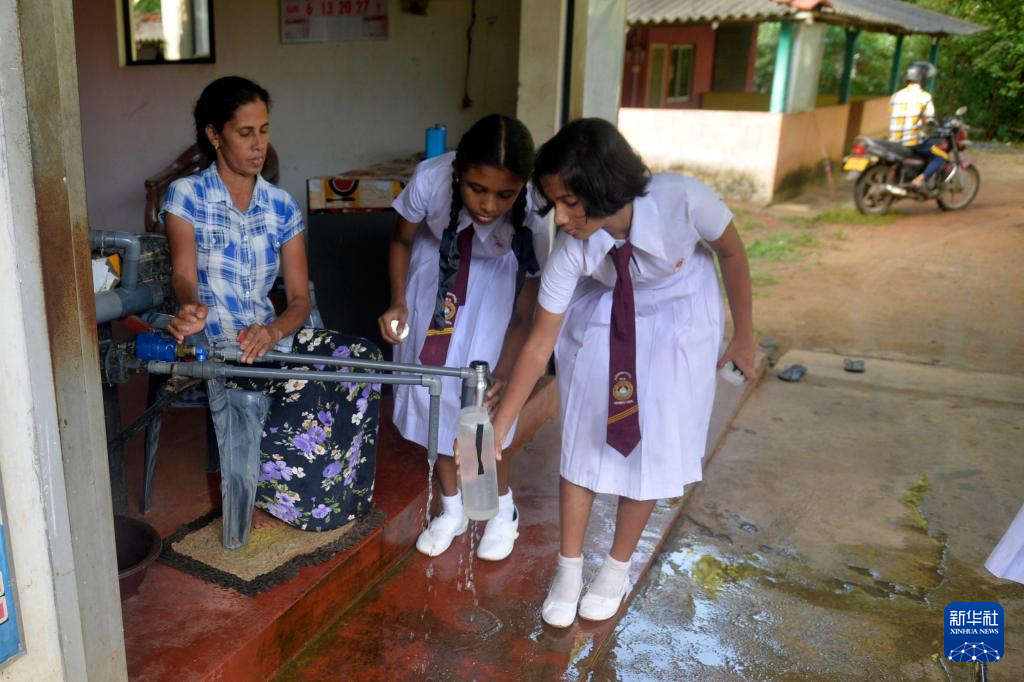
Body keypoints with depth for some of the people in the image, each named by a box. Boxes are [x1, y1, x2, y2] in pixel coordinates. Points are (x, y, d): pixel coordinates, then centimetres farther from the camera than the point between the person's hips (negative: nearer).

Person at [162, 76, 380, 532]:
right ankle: (305, 499, 0)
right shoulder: (185, 195, -4)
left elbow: (300, 298, -2)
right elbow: (183, 274, -20)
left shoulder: (282, 207, 5)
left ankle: (339, 492, -1)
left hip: (268, 336, 5)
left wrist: (275, 330, -26)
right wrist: (191, 308, -46)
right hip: (211, 347, -4)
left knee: (362, 357, -19)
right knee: (304, 391, -30)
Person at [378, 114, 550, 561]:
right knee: (433, 394, 4)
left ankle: (503, 510, 18)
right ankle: (452, 508, 24)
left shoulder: (533, 220, -35)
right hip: (436, 270, 2)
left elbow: (523, 315, -21)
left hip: (496, 281, -2)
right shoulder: (430, 179, -33)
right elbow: (402, 241, -9)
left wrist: (501, 375, -32)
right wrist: (399, 301, -22)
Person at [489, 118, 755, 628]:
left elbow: (731, 253, -13)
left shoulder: (682, 200, -35)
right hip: (604, 318, 1)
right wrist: (498, 428, -20)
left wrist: (743, 337, -3)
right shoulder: (570, 251, -29)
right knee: (584, 435, 2)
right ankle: (569, 569, 21)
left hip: (678, 318, -1)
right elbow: (539, 344, -20)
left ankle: (618, 567, 24)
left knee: (653, 444, 2)